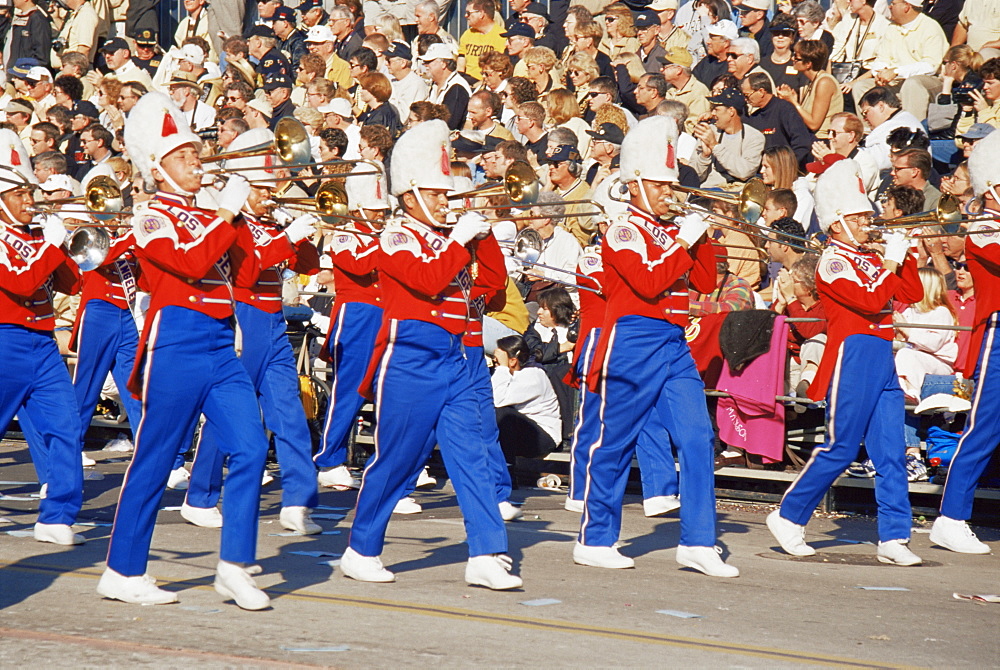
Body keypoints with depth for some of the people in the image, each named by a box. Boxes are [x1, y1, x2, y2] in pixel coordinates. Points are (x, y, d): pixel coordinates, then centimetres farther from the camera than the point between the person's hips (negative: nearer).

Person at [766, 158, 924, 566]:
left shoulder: (870, 259, 19)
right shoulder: (833, 261, -7)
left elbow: (912, 294, 15)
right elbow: (870, 301, -19)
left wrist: (905, 254, 4)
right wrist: (890, 262, -11)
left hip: (882, 356, 8)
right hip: (853, 354, -8)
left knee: (892, 452, 2)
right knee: (841, 448, -4)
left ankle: (893, 538, 2)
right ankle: (789, 517, 10)